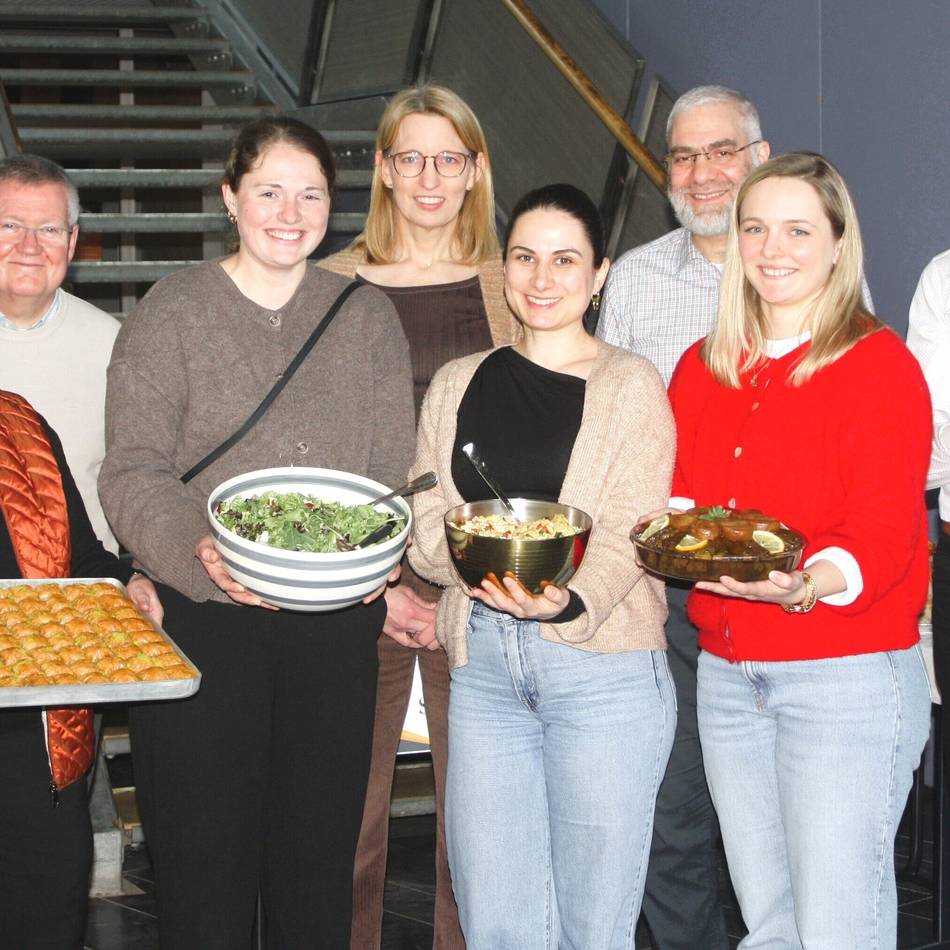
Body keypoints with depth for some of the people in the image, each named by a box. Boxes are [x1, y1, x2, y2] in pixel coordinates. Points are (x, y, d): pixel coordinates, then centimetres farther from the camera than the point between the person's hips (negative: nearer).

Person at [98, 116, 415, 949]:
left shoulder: (367, 316, 11)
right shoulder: (172, 312, 1)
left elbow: (395, 468, 8)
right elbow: (131, 473, -6)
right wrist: (196, 546, -24)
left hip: (336, 621, 3)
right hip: (202, 616, -3)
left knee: (319, 862, 9)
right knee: (205, 866, 0)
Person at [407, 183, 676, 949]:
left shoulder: (631, 385, 1)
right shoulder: (458, 384, 14)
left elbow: (630, 533, -9)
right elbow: (425, 525, 7)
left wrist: (568, 600, -29)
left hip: (601, 664, -4)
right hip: (483, 664, 4)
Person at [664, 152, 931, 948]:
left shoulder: (879, 364, -5)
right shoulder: (703, 368, 14)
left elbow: (884, 530, -13)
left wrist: (809, 584, -32)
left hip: (848, 678, -5)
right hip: (727, 673, 6)